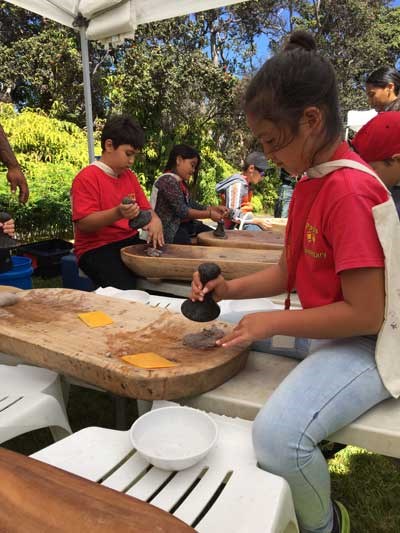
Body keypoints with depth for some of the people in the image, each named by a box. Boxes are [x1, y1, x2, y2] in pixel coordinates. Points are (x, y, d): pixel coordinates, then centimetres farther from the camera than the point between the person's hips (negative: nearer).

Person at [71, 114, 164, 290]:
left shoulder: (130, 176, 14)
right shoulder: (87, 178, -9)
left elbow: (145, 208, 16)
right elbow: (82, 224, -15)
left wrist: (154, 220, -8)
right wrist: (117, 213, -31)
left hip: (131, 241, 7)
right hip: (97, 248, -7)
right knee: (124, 289, -32)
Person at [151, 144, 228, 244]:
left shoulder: (182, 182, 15)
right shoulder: (167, 180, -16)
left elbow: (191, 204, 11)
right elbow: (182, 211, -21)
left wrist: (214, 208, 0)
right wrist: (209, 214, -18)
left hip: (183, 224, 10)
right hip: (169, 230, -10)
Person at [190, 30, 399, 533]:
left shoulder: (349, 190, -24)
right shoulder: (309, 180, 5)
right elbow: (288, 271, 10)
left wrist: (274, 323, -18)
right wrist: (231, 289, -5)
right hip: (320, 329, 10)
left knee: (277, 435, -29)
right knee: (219, 342, 13)